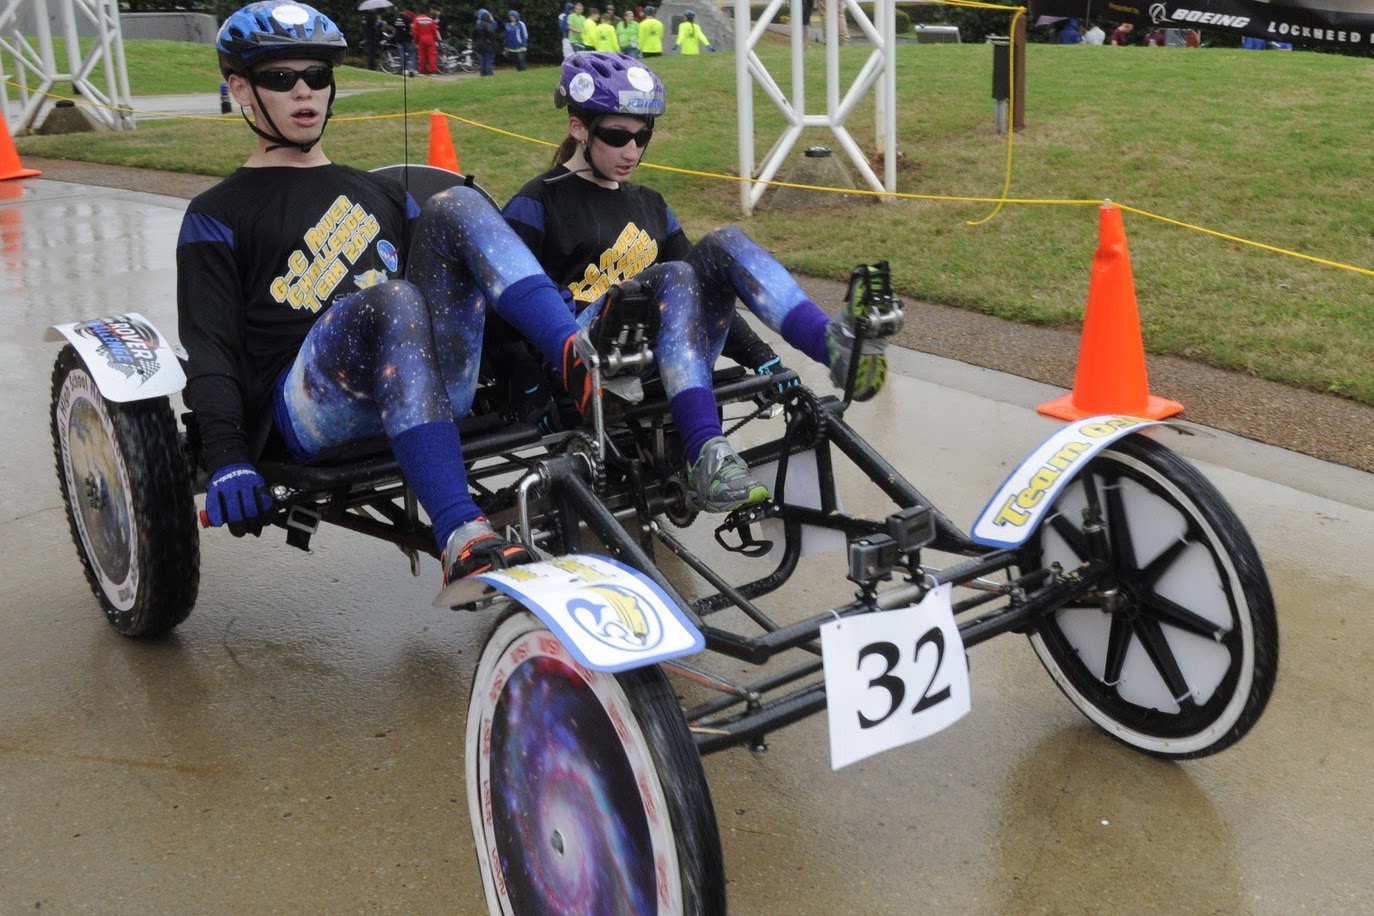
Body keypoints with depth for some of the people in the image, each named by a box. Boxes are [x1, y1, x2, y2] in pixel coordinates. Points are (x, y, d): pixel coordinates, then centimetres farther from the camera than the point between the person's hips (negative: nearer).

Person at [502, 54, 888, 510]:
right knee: (672, 278, -32)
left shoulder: (650, 206, 22)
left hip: (668, 364, 5)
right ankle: (705, 457, -47)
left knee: (725, 245, -17)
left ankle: (836, 346, -37)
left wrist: (763, 360, 7)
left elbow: (703, 296, 20)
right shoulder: (538, 203, 4)